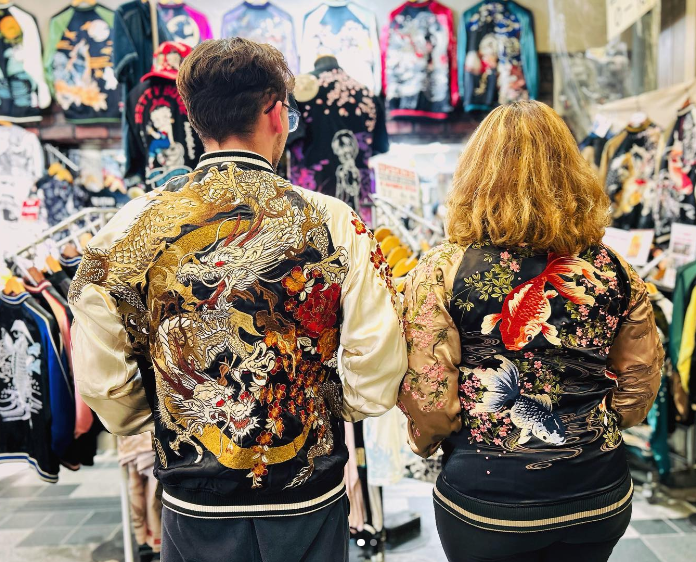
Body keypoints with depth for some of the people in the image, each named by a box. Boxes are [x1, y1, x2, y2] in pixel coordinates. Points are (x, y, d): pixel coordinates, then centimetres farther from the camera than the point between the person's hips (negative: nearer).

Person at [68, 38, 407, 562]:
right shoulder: (335, 223, -15)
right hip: (312, 499, 0)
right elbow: (376, 380, -15)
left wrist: (168, 423, 8)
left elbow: (99, 380, -10)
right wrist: (320, 410, 5)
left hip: (193, 502, 1)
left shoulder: (133, 227, -11)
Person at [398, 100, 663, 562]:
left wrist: (425, 440, 5)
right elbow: (640, 391, 3)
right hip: (601, 497, 4)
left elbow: (428, 403, -16)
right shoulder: (616, 272, -6)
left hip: (485, 497, -3)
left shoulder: (441, 272, -17)